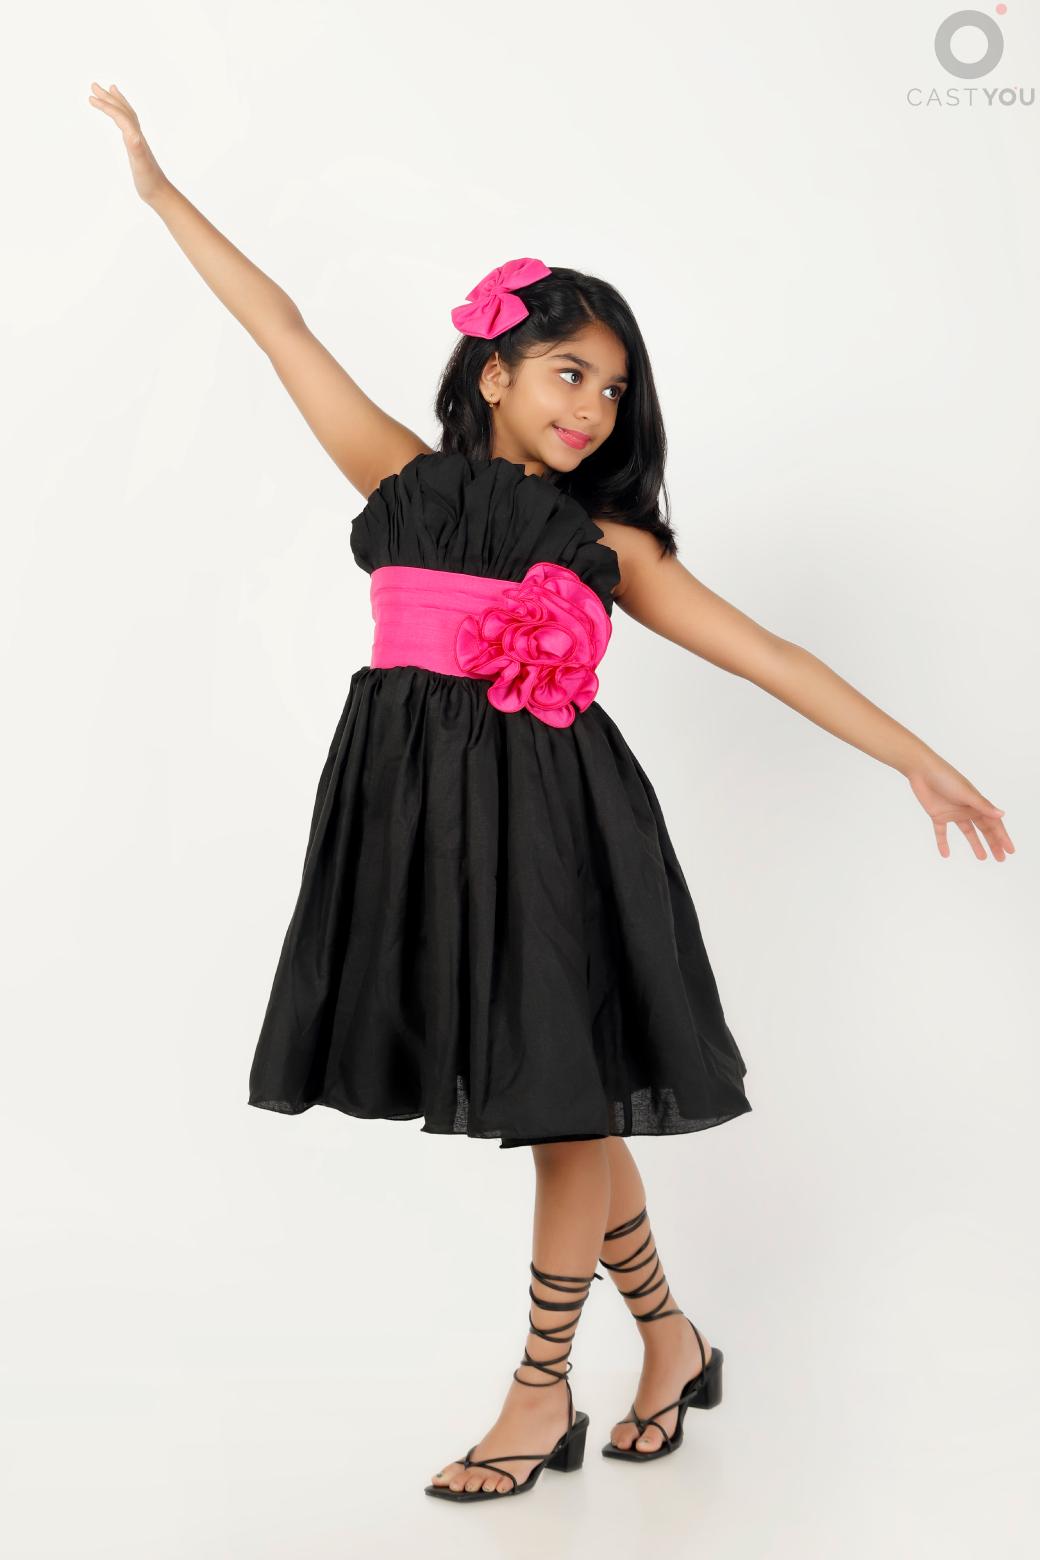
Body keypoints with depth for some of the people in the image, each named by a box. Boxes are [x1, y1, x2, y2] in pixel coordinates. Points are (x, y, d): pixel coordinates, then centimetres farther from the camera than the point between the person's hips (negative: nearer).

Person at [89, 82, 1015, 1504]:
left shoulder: (606, 543, 7)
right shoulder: (404, 479, 9)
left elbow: (763, 653, 7)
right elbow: (284, 330, 11)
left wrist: (916, 758, 4)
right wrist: (160, 186, 15)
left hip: (550, 816, -1)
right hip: (425, 809, 1)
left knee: (563, 1101, 3)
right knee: (555, 1109, 10)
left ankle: (542, 1393, 20)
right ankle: (670, 1341, 30)